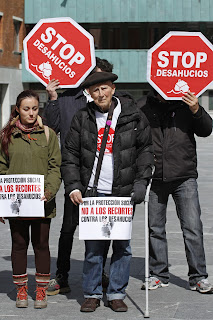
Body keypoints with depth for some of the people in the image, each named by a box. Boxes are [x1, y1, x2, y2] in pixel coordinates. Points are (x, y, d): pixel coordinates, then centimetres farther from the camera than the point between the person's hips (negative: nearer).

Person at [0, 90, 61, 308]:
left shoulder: (48, 134, 4)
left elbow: (54, 166, 2)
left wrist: (50, 190, -14)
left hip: (42, 202, 0)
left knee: (41, 244, 6)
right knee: (19, 245, 8)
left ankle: (41, 290, 17)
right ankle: (21, 290, 19)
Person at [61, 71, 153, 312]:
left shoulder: (133, 116, 2)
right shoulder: (82, 118, 5)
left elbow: (145, 150, 7)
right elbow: (70, 155, 8)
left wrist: (141, 182, -2)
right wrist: (73, 186, -3)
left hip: (124, 192, 0)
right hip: (92, 192, 1)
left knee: (122, 245, 3)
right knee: (93, 246, 2)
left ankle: (116, 294, 16)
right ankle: (92, 294, 15)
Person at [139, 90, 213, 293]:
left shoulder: (185, 105, 3)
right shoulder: (142, 109, 4)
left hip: (184, 177, -1)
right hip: (155, 178, 1)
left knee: (192, 227, -4)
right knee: (155, 228, 8)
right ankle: (158, 274, 22)